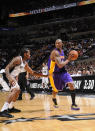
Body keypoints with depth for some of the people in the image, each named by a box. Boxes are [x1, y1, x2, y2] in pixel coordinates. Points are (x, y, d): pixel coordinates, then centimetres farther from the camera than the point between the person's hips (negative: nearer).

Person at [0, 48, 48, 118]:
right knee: (16, 89, -26)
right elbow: (7, 67, -26)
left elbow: (33, 72, 21)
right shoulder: (18, 59, -17)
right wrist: (9, 77, -44)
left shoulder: (25, 64, 11)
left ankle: (10, 108, 36)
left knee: (17, 90, 22)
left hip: (12, 77, 11)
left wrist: (45, 75, 18)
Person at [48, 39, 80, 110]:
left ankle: (73, 104, -13)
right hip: (56, 73, -6)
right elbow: (60, 65, -29)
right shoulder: (55, 52, -21)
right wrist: (68, 60, -19)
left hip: (63, 72, 6)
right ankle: (55, 102, 43)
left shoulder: (62, 51, 7)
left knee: (71, 84, -16)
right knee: (55, 90, 11)